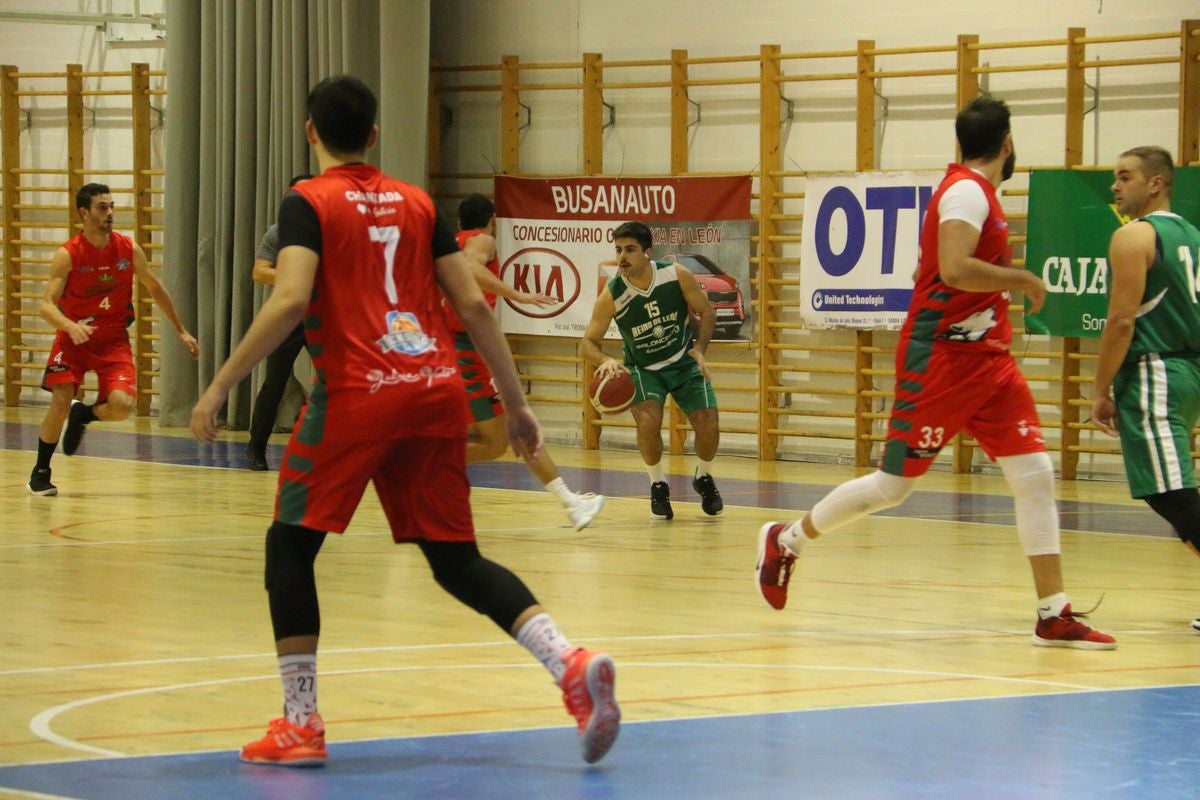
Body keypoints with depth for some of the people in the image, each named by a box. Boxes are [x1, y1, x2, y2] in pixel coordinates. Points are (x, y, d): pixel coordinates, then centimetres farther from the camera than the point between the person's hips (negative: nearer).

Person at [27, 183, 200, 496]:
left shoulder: (129, 249, -6)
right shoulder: (67, 255, -15)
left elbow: (156, 289, 9)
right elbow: (47, 305, -21)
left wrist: (182, 331, 13)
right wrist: (70, 326, -41)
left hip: (113, 340, 2)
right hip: (73, 338, -2)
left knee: (122, 405, -19)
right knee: (60, 404, -12)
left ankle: (83, 415, 17)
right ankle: (40, 473, 11)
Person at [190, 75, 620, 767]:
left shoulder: (307, 203, 2)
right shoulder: (416, 202, 16)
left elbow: (289, 302, -14)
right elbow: (474, 305, 12)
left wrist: (220, 386, -10)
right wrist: (517, 404, 17)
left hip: (357, 396, -5)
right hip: (438, 392, 5)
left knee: (290, 546, 10)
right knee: (458, 560, 10)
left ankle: (301, 724, 5)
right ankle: (572, 664, -11)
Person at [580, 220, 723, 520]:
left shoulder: (677, 275, -21)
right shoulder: (611, 296, -23)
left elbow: (706, 312, -4)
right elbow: (587, 344, -17)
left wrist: (699, 350, -18)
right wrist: (605, 361, -39)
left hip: (684, 361, 1)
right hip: (643, 369, -1)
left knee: (708, 425, -10)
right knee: (648, 421, -27)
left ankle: (704, 479, 24)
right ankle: (658, 486, 0)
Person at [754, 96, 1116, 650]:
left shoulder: (977, 194, 16)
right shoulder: (967, 191, -15)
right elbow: (954, 269, -29)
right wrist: (1024, 280, -17)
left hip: (987, 359, 9)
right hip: (943, 359, -9)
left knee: (1035, 474, -2)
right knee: (892, 485, -1)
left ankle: (1054, 616, -2)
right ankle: (786, 541, 20)